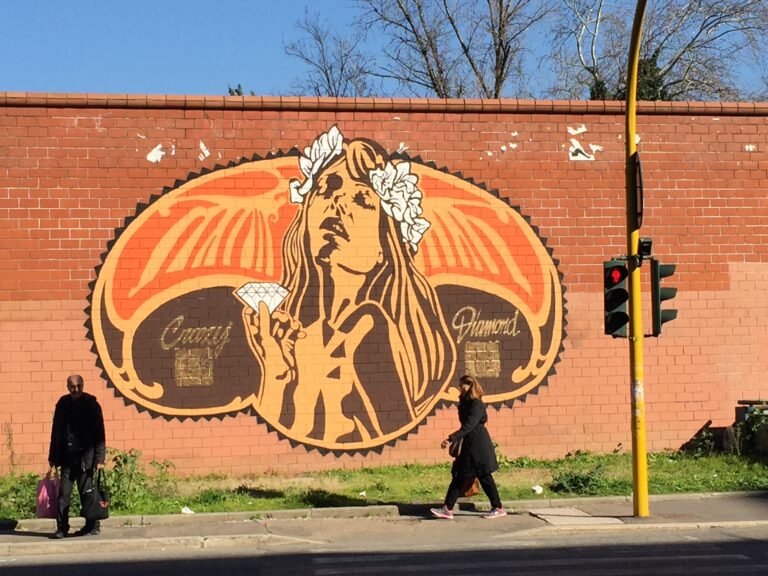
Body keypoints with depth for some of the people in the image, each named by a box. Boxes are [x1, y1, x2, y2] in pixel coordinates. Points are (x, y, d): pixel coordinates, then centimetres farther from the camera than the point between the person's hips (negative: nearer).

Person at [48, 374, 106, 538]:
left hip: (85, 456, -3)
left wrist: (99, 458, -8)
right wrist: (53, 457, 11)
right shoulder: (63, 404, 7)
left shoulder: (91, 405, -1)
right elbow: (56, 432, 13)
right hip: (67, 456, 3)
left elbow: (99, 434, -2)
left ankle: (92, 526, 11)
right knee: (63, 493, 0)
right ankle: (62, 527, 7)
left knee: (87, 493, 1)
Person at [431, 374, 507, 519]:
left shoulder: (477, 404, -17)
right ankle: (448, 509, 6)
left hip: (478, 446, -9)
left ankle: (498, 508, 11)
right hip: (469, 445, 9)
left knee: (484, 477, -1)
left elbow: (468, 426, -25)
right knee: (459, 476, 6)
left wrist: (451, 439, -28)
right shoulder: (467, 403, 12)